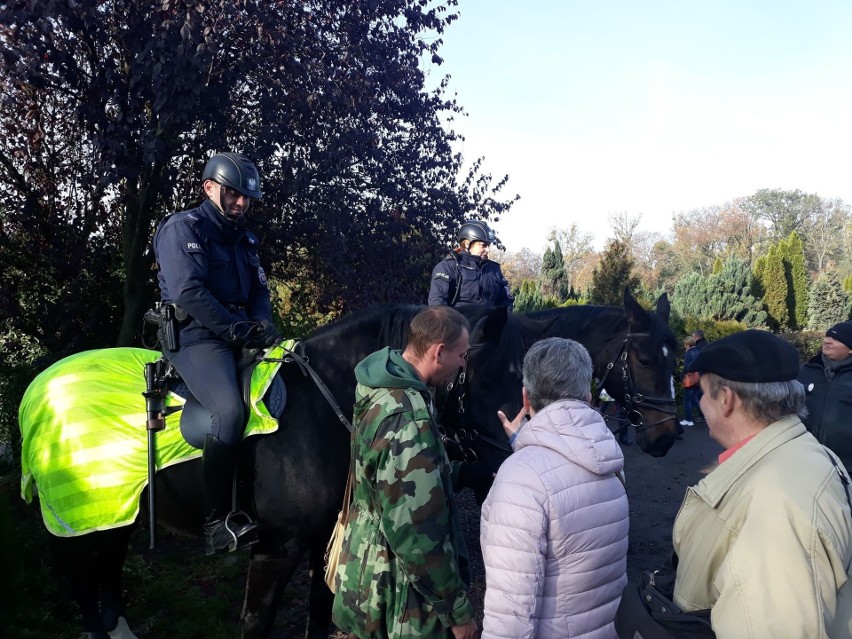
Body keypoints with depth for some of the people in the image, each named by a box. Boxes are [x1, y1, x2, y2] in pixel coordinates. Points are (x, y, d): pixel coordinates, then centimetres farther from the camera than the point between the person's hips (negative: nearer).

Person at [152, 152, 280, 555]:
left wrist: (262, 326, -5)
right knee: (230, 409, -30)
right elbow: (190, 293, -17)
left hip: (236, 339, 8)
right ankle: (217, 523, -24)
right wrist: (242, 330, -19)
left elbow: (259, 291, 17)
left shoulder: (243, 239, 21)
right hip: (195, 338, -8)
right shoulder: (182, 228, -3)